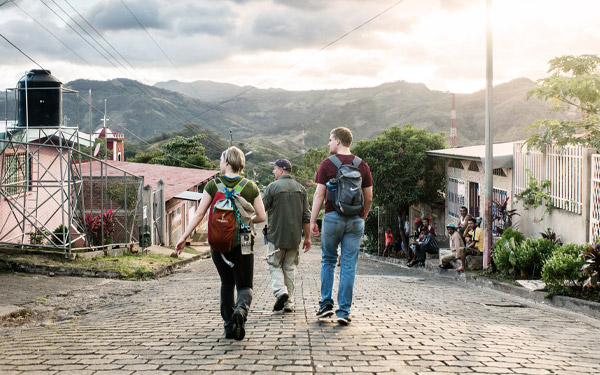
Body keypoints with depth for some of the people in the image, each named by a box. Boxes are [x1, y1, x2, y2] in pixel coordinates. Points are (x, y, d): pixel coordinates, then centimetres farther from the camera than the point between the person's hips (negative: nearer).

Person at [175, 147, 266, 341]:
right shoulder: (250, 187, 0)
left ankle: (229, 325, 14)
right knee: (245, 286, 6)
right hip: (242, 243, -1)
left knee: (227, 283, 18)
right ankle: (241, 310, -26)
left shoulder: (213, 185, -2)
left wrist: (184, 237, -1)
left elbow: (199, 214, -5)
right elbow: (261, 216, 2)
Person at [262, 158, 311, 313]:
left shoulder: (272, 187, -7)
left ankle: (280, 291, -16)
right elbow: (306, 216, 6)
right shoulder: (300, 189, 6)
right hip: (295, 236, 4)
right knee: (289, 267, 10)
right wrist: (307, 237, 11)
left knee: (275, 265, 8)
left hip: (276, 235, -4)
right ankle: (289, 303, 10)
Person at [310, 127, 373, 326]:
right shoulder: (362, 165, 4)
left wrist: (312, 221, -1)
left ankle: (326, 304, 14)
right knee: (349, 266, 3)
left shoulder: (327, 164, -4)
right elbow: (369, 198, 7)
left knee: (328, 260, 16)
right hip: (355, 220, 2)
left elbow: (319, 195, -6)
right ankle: (344, 311, 4)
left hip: (333, 217, -2)